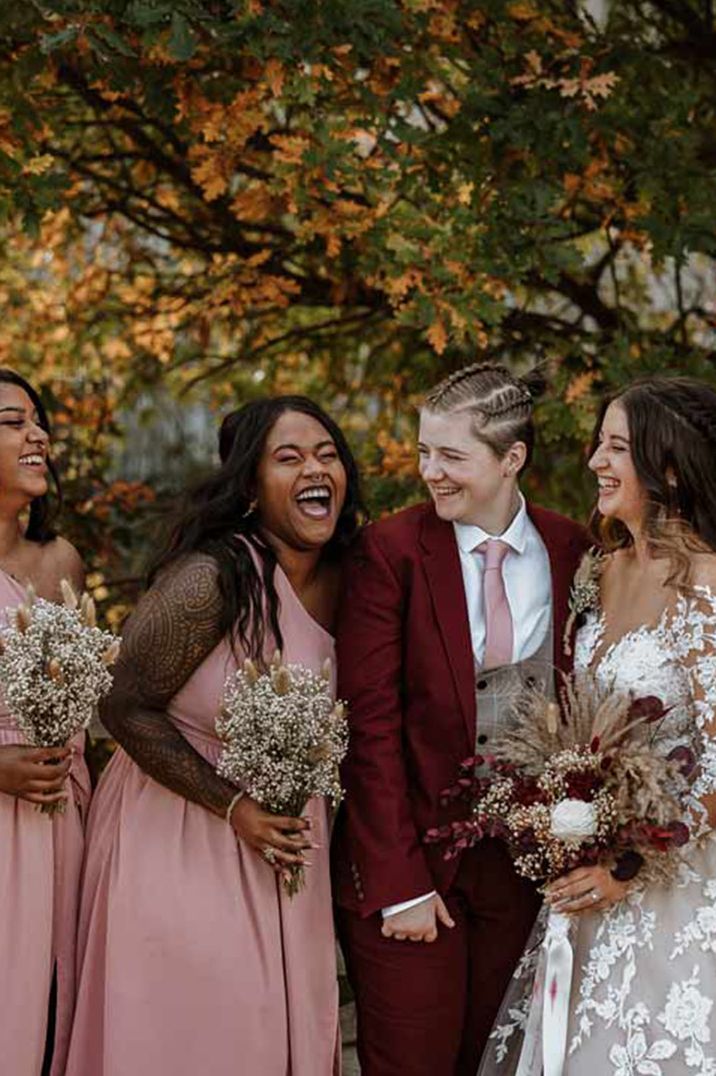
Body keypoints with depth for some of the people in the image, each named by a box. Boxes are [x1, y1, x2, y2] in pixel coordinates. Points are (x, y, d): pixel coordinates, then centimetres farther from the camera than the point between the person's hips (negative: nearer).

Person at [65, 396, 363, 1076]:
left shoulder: (342, 580, -2)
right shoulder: (211, 579, -23)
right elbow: (128, 708, -16)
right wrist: (231, 806, -18)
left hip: (285, 835, 6)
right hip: (179, 836, -6)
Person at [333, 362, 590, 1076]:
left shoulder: (571, 553, 1)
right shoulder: (390, 552, -9)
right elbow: (369, 725, -11)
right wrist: (399, 882, -14)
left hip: (525, 861, 3)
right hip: (410, 857, -3)